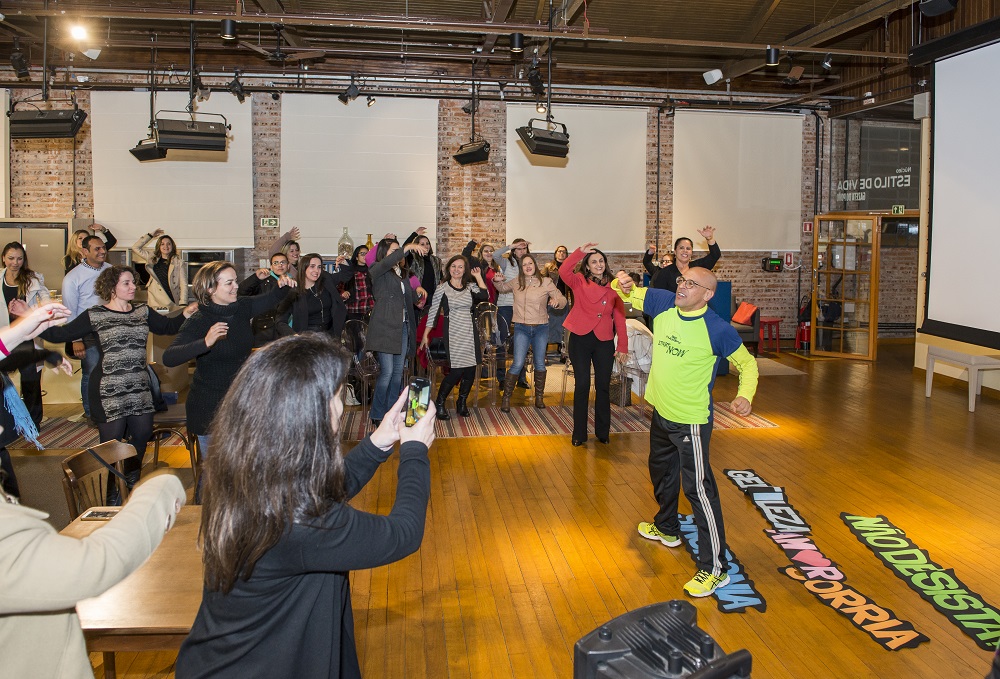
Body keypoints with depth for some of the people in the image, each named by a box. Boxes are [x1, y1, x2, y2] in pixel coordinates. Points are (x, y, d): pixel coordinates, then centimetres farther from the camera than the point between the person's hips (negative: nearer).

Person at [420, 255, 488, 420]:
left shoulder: (470, 287, 9)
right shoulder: (442, 288, 0)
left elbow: (484, 296, -11)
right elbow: (433, 312, 0)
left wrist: (478, 276, -4)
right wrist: (425, 335, -3)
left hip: (469, 332, 4)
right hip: (453, 333, -4)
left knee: (471, 369, 3)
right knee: (457, 370, -11)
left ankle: (462, 402, 23)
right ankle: (439, 403, 5)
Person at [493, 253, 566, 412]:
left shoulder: (546, 282, -3)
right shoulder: (516, 282, 4)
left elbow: (562, 299, -3)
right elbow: (502, 288, 24)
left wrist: (557, 301, -26)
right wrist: (498, 281, 2)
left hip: (541, 328, 0)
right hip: (521, 328, 0)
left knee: (540, 364, 10)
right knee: (518, 364, -8)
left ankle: (539, 397, 26)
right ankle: (506, 397, 4)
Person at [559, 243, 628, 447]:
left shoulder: (613, 287, 4)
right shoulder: (579, 282, 0)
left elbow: (620, 317, 3)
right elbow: (563, 271, -20)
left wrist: (623, 346, -2)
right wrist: (580, 251, -23)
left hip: (604, 341, 2)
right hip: (580, 339, -2)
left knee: (603, 387, 9)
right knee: (582, 385, 2)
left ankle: (603, 431, 22)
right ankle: (579, 433, 12)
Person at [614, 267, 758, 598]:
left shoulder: (717, 329, -20)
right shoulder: (663, 303, -6)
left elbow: (747, 362, -7)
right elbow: (629, 293, 7)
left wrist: (745, 395, -25)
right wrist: (623, 284, -17)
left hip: (691, 421, -8)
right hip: (661, 412, 8)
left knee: (698, 488, -8)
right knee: (661, 471, 27)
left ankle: (715, 568, 1)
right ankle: (666, 528, 52)